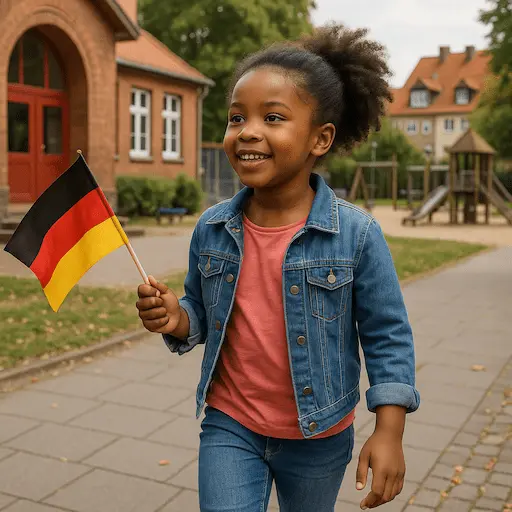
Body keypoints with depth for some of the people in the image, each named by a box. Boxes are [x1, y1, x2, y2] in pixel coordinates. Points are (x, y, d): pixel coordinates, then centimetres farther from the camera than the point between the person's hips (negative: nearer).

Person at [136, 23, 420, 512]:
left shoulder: (356, 234, -18)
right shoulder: (211, 229, -7)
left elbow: (387, 336, -10)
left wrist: (389, 431, -13)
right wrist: (176, 320, -14)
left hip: (317, 437, -1)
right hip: (229, 429, 2)